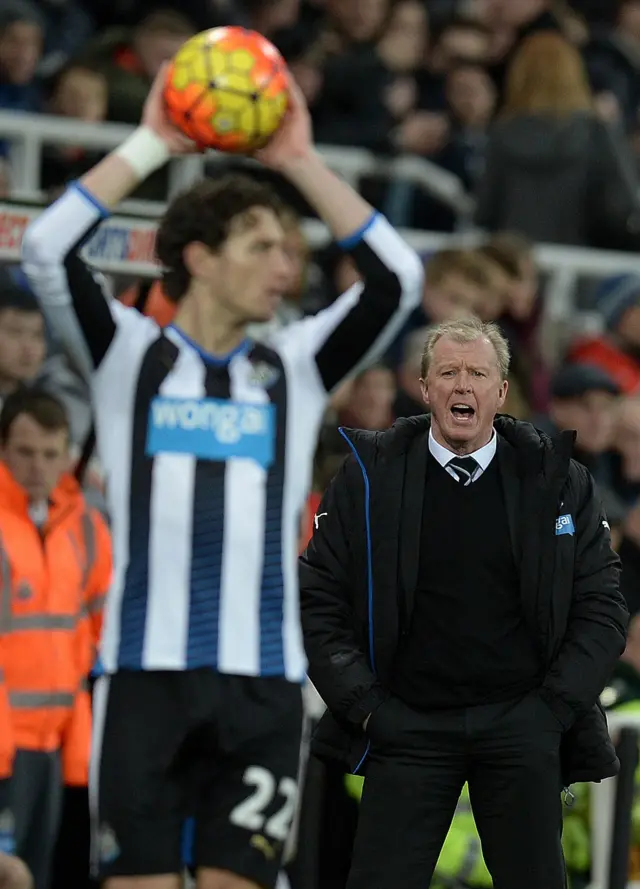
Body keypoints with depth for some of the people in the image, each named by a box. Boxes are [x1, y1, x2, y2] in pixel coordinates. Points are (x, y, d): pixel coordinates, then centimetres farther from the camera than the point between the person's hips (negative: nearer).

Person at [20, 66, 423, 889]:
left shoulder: (294, 370, 14)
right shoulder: (129, 355, 7)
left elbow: (396, 279, 4)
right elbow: (45, 249, -6)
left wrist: (300, 161, 3)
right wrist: (149, 145, -4)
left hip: (263, 678, 2)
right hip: (146, 670, -2)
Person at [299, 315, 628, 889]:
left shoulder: (557, 480, 5)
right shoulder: (370, 476, 3)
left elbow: (602, 606, 6)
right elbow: (317, 600, 3)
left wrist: (554, 707, -4)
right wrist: (364, 705, -5)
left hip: (524, 724, 1)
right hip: (408, 727, -1)